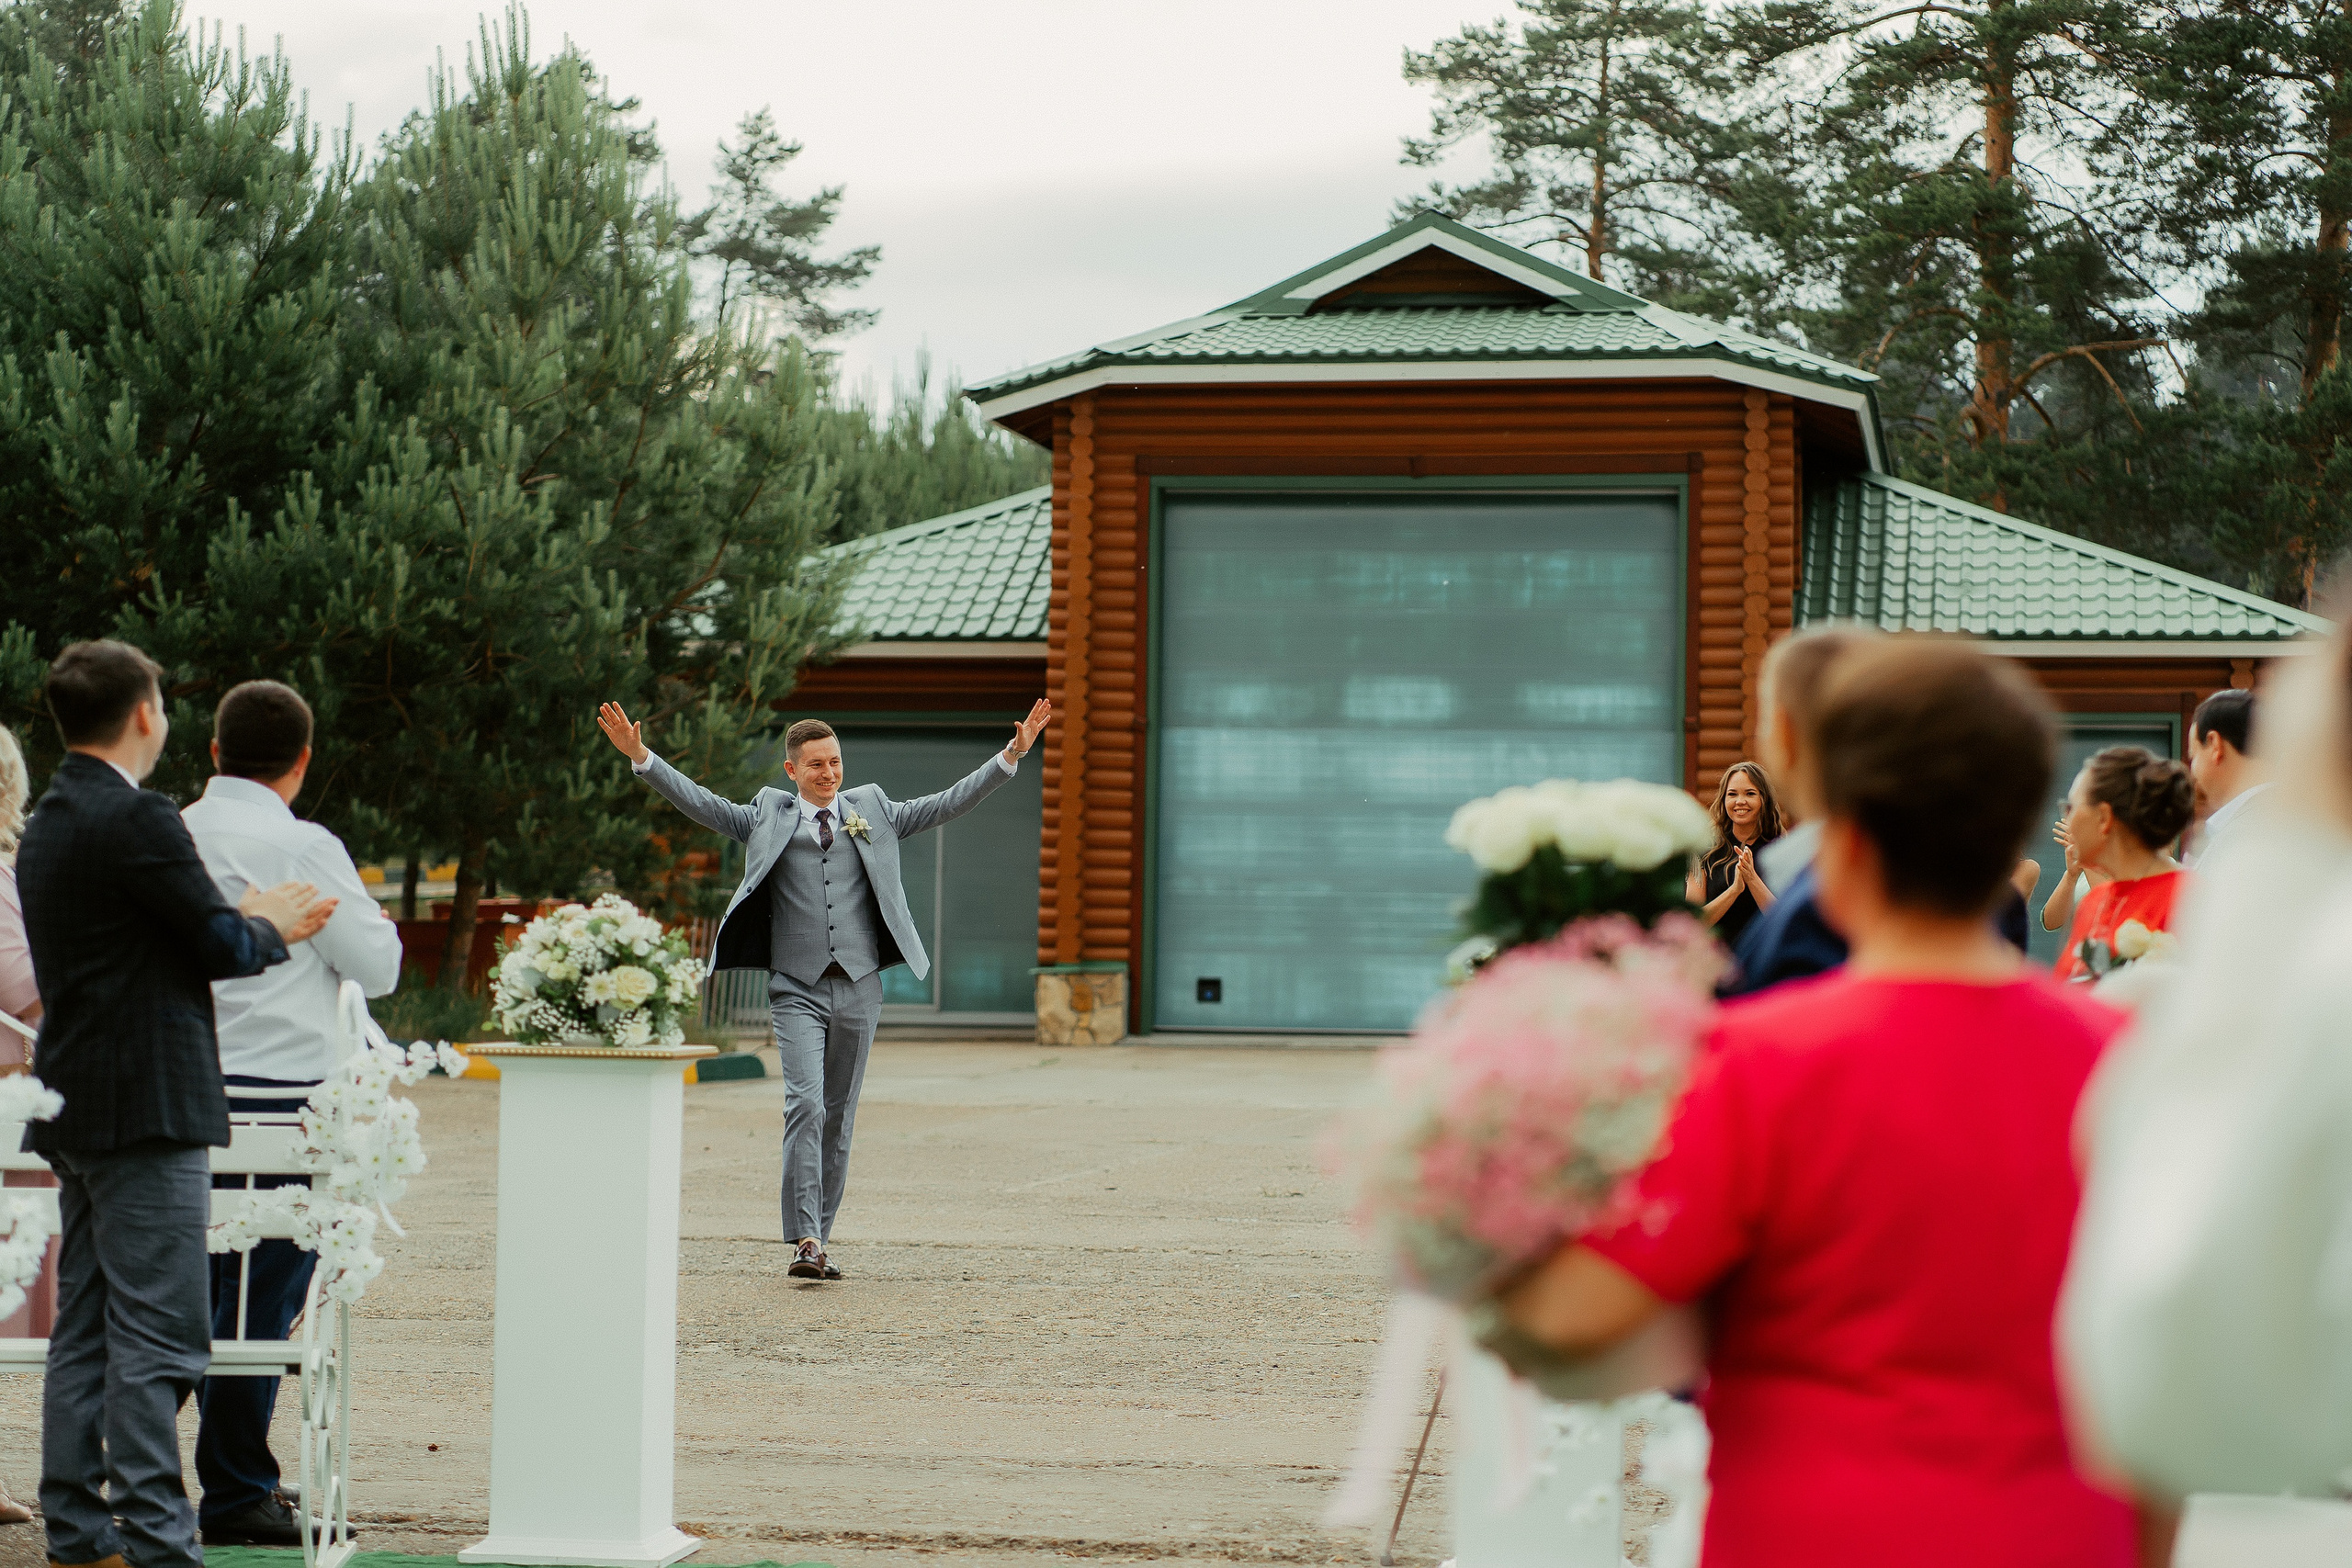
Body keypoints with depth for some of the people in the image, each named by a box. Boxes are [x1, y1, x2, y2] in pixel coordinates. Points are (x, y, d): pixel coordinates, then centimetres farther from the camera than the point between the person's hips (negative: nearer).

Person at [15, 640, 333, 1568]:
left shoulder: (48, 824, 15)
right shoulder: (137, 820, -14)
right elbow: (222, 947, -12)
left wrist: (251, 923, 18)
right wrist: (273, 930, 9)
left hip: (78, 1108, 10)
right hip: (146, 1108, -10)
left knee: (84, 1332, 12)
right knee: (159, 1335, -8)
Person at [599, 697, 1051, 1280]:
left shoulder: (872, 812, 13)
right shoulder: (768, 817, 9)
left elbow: (949, 803, 13)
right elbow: (698, 801, 4)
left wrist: (1012, 755, 5)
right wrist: (640, 756, -8)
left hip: (858, 988, 2)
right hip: (797, 989, -2)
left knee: (838, 1119, 6)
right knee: (804, 1106, -17)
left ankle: (820, 1242, 13)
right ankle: (804, 1243, -21)